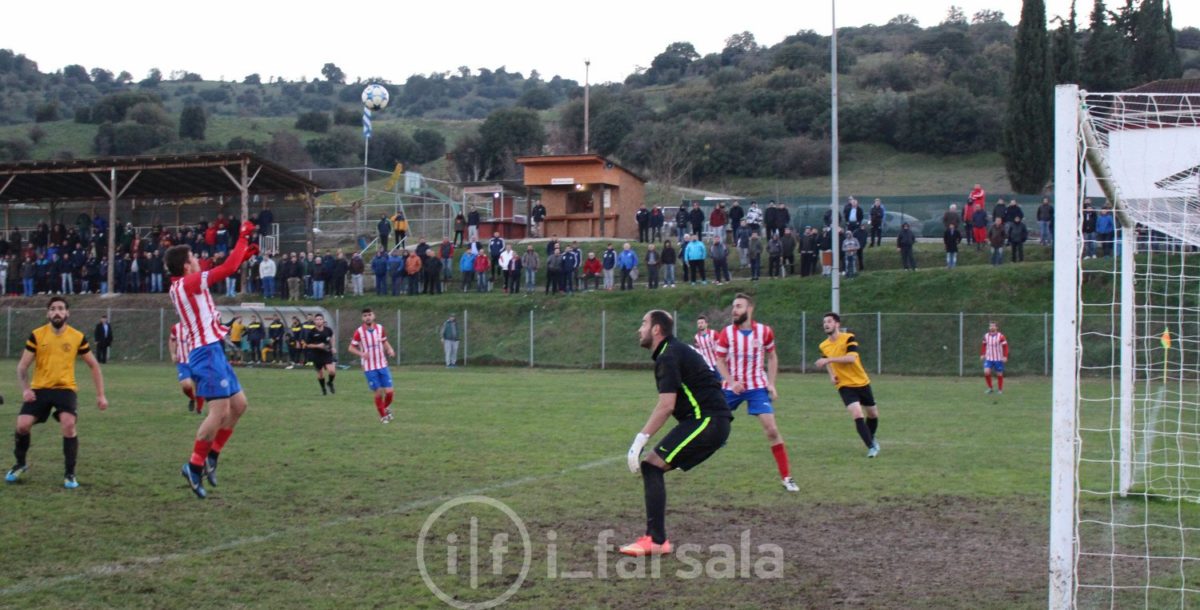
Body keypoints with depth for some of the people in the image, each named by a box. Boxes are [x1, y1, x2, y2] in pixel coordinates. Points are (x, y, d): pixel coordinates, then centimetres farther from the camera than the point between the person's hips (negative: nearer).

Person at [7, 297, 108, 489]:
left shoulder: (78, 337, -2)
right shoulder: (36, 335, -3)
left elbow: (94, 365, 8)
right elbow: (22, 366, 1)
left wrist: (100, 395, 4)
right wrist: (25, 389, -16)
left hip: (65, 388, -1)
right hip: (39, 388, 1)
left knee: (69, 425, -23)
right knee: (22, 425, -12)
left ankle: (69, 474, -6)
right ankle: (20, 464, 19)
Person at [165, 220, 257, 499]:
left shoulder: (180, 286, 15)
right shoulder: (190, 282, -12)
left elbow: (221, 272, 28)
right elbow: (227, 269, -15)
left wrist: (242, 256, 22)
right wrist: (243, 236, -5)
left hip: (212, 352, 10)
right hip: (207, 353, -10)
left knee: (238, 405, 12)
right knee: (220, 410, -12)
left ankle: (211, 457, 15)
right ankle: (195, 465, -7)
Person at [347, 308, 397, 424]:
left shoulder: (380, 329, 0)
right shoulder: (359, 332, -10)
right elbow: (351, 348, -4)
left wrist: (390, 349, -5)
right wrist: (361, 354, -23)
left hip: (383, 365, 3)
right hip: (369, 368, -3)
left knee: (389, 392, -3)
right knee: (378, 392, -3)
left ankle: (387, 408, 29)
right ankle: (383, 416, 19)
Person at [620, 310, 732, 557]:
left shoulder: (668, 356, -11)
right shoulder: (676, 350, 20)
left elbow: (666, 405, -20)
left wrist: (640, 440, -20)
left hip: (707, 421, -10)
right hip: (710, 422, 10)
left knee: (651, 466, -14)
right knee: (651, 466, 11)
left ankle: (656, 541, -16)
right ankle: (656, 537, 10)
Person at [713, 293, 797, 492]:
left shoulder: (764, 332, -6)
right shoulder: (726, 333, -7)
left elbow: (772, 357, 8)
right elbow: (720, 361, -1)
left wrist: (771, 384, -1)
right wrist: (731, 382, -17)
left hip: (757, 387, -1)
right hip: (732, 387, 1)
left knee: (771, 430, -12)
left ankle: (786, 477, -5)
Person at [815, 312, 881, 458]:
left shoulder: (849, 338, -14)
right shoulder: (824, 346, 0)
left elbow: (851, 358, -30)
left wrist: (828, 359, -33)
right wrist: (832, 375, 1)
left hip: (862, 382, -1)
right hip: (844, 385, 1)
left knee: (873, 414, 14)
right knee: (857, 415, -20)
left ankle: (871, 439, 42)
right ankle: (871, 447, -13)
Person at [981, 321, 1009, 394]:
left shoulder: (1001, 336, -11)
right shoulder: (986, 336, 2)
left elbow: (1005, 346, -7)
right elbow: (984, 345, 17)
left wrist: (1005, 356, -13)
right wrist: (982, 354, 11)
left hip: (998, 359, -3)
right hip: (988, 358, 3)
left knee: (999, 374, 5)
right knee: (986, 372, -14)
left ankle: (1000, 389, 21)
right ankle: (990, 388, 3)